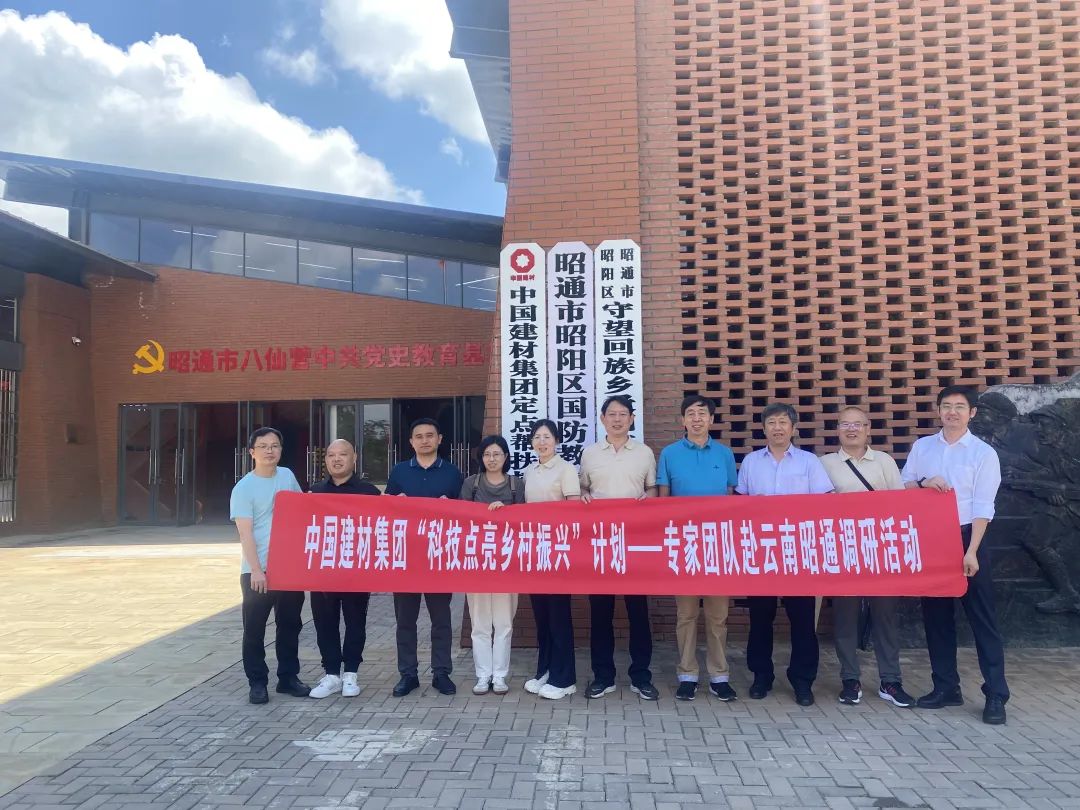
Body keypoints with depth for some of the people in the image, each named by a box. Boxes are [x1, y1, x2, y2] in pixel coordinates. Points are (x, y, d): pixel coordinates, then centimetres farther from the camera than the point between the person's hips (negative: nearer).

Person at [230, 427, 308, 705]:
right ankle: (257, 682, 15)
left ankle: (288, 677, 24)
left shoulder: (287, 475, 6)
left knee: (290, 624, 12)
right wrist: (256, 570, -22)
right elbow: (245, 533, -16)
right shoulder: (244, 488, -10)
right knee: (255, 628, 3)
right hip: (257, 570, -5)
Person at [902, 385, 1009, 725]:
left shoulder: (984, 453, -4)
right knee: (936, 615, 10)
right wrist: (924, 483, -13)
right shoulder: (921, 447, 7)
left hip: (966, 537, -3)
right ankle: (946, 687, 21)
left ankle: (996, 694, 8)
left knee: (982, 618, 1)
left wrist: (971, 551, -15)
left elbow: (982, 506, -9)